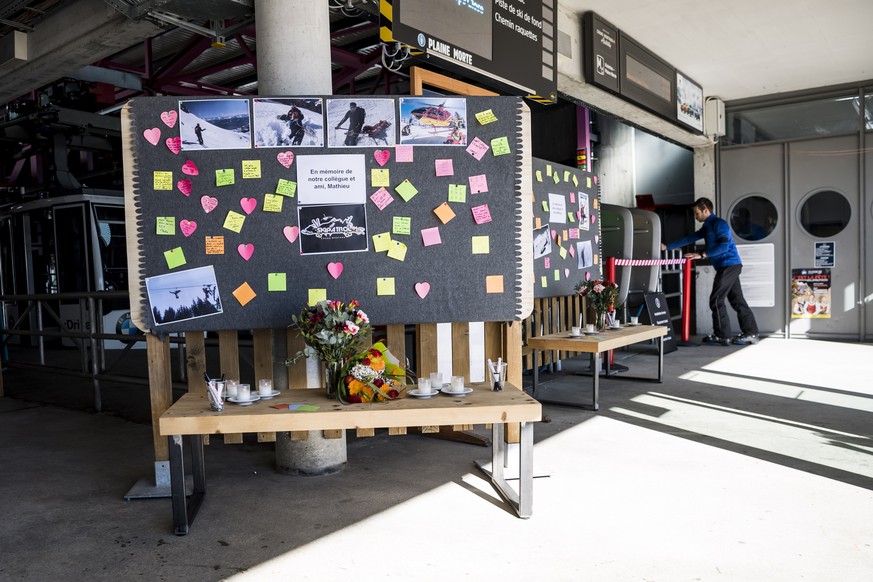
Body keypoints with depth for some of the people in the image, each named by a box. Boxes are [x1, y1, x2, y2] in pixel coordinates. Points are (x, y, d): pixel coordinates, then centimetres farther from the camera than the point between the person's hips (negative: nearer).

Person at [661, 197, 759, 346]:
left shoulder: (719, 223, -10)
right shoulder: (707, 227, 19)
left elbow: (724, 245, -20)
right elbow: (689, 239, 18)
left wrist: (702, 255, -21)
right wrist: (667, 247, 13)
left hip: (729, 265, -9)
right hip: (728, 267, 9)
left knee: (716, 300, -7)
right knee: (737, 300, 8)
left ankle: (722, 336, -2)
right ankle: (751, 333, 10)